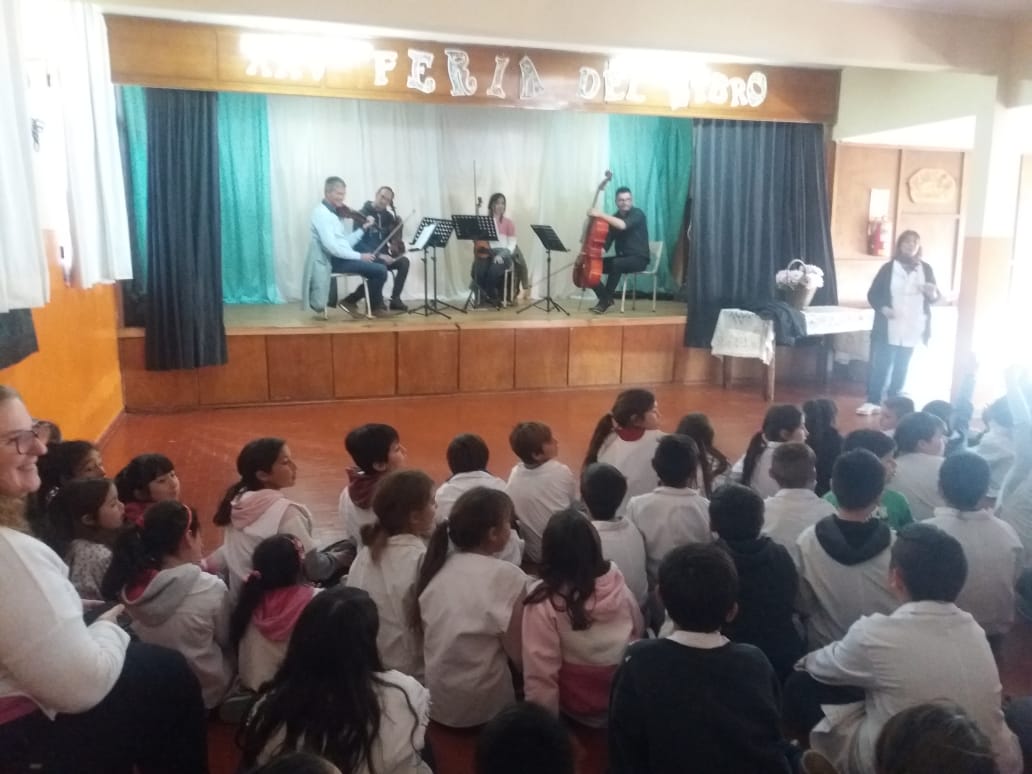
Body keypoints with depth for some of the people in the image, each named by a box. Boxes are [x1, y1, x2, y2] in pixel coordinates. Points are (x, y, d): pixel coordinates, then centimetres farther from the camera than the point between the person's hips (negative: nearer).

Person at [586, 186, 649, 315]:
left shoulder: (637, 214, -10)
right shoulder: (615, 218, 10)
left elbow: (622, 225, -32)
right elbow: (606, 243, 6)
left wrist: (601, 214, -31)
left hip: (638, 258, -7)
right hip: (621, 257, 7)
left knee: (616, 263, -37)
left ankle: (605, 300, -23)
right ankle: (605, 298, -6)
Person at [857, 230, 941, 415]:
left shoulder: (926, 269, 5)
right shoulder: (888, 268, 0)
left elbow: (935, 297, 9)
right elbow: (872, 294, 0)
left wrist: (933, 294, -15)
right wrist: (882, 308, -18)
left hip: (911, 329, 2)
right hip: (888, 329, -2)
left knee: (901, 369, 10)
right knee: (880, 366, -4)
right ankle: (873, 402, 1)